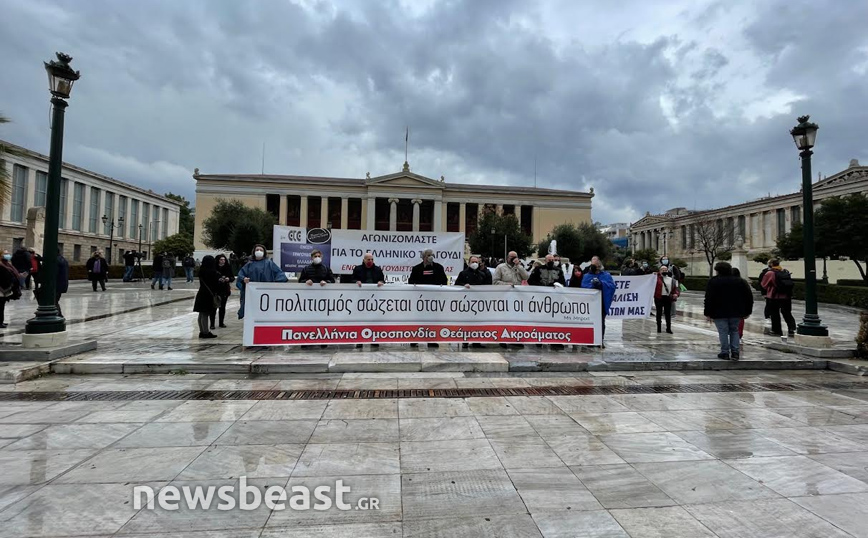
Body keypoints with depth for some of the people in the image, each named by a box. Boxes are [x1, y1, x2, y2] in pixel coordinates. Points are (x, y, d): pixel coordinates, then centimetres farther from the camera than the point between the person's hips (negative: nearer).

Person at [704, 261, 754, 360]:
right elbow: (749, 296, 9)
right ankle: (735, 352, 9)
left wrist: (708, 313, -6)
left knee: (723, 332, 0)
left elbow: (709, 299, -11)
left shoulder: (713, 281, -5)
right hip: (735, 312, 4)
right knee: (734, 331, 15)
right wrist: (747, 311, 14)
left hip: (719, 313, -4)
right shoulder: (740, 281, 10)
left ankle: (725, 352, 2)